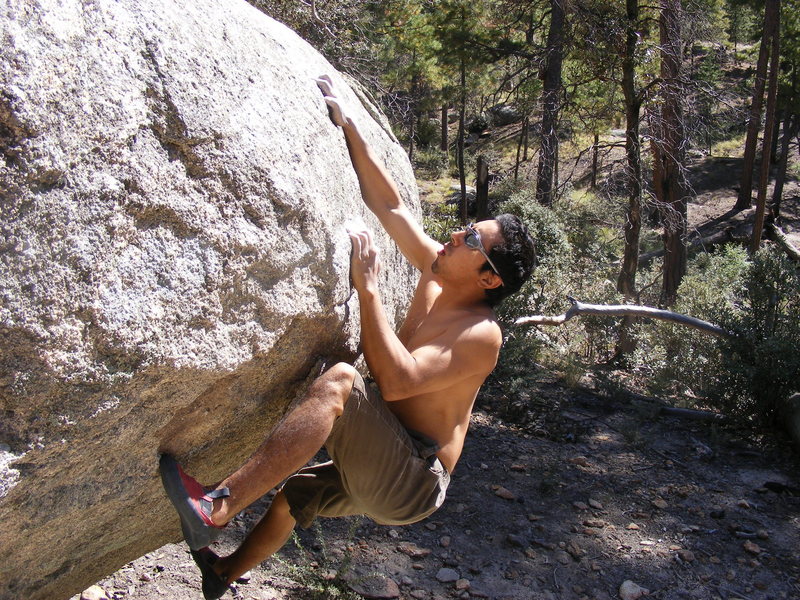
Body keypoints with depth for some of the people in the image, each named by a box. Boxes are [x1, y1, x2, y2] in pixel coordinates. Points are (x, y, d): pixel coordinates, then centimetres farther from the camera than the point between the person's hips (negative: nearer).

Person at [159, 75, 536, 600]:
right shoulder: (438, 277, 3)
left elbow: (397, 380, -33)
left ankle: (216, 508, -38)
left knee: (339, 381, -35)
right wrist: (347, 125, 1)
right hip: (380, 471, 10)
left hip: (412, 482, -10)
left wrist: (368, 286, -31)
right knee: (297, 491, 33)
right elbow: (389, 204, 4)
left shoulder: (481, 335, -20)